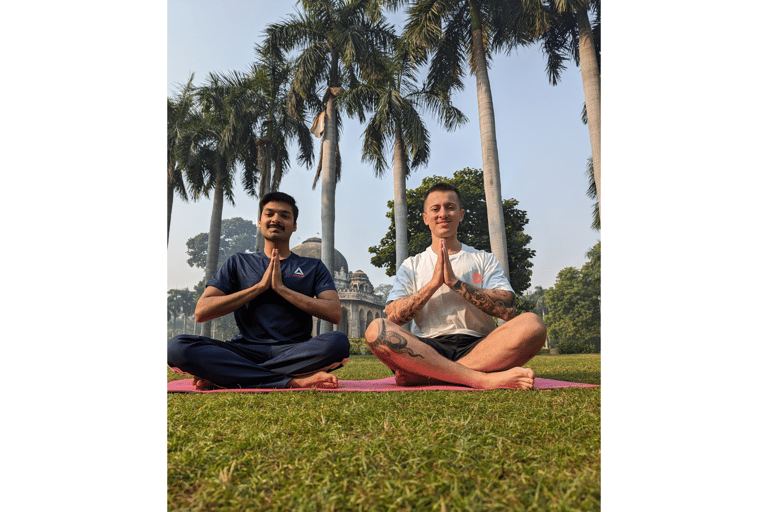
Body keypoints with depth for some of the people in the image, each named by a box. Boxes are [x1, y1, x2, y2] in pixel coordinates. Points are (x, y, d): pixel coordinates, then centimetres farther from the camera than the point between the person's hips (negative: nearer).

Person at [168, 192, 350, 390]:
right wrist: (260, 286, -3)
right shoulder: (239, 262, 16)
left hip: (295, 351, 0)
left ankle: (219, 376, -23)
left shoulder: (313, 267, 14)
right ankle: (293, 381, -28)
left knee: (338, 342, -33)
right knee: (178, 346, -25)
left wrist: (282, 288, -6)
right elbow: (201, 312, 3)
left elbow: (335, 313, -3)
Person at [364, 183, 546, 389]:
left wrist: (455, 282, -8)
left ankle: (418, 374, -29)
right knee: (376, 330, -29)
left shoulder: (485, 260, 18)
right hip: (428, 348, 0)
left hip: (477, 346, 1)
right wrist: (433, 283, -7)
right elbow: (392, 317, 2)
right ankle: (484, 378, -34)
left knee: (532, 324, -28)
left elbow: (508, 310, 0)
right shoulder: (411, 266, 18)